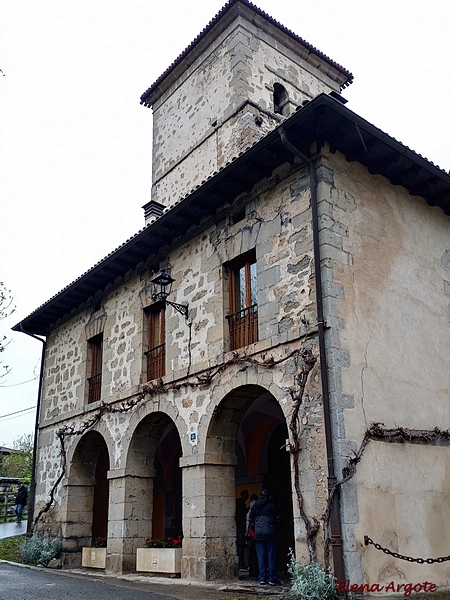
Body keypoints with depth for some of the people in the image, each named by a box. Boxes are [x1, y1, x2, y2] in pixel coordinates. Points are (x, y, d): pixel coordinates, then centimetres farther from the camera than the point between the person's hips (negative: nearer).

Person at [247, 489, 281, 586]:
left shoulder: (255, 506, 8)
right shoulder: (272, 505, -2)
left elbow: (251, 521, 10)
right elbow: (277, 519, 1)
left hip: (258, 534, 3)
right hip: (270, 534, -3)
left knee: (261, 557, 6)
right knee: (271, 556, 2)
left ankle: (262, 578, 6)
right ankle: (272, 579, 2)